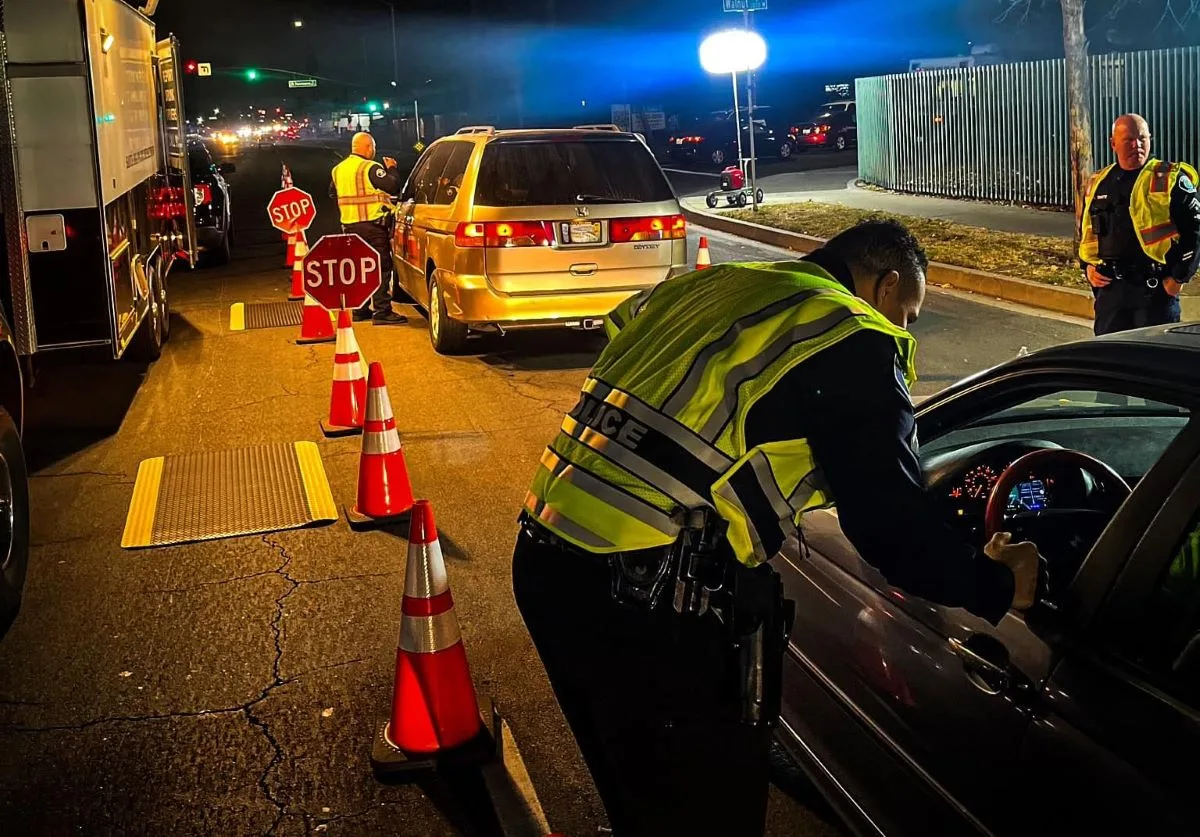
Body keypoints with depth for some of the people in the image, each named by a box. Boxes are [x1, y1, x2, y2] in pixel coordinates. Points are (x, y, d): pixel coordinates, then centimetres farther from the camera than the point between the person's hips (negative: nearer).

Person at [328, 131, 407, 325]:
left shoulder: (338, 169, 11)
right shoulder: (370, 168, -14)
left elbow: (332, 193, 25)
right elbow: (394, 186, -18)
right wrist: (392, 169, -1)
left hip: (350, 225, 8)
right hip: (373, 225, -8)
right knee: (381, 267, -5)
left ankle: (359, 309, 21)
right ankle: (382, 312, -10)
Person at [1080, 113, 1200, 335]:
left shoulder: (1170, 180, -4)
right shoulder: (1099, 183, 12)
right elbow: (1086, 231, 24)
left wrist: (1179, 277, -9)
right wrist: (1088, 266, 9)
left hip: (1156, 290, -5)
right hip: (1110, 287, 5)